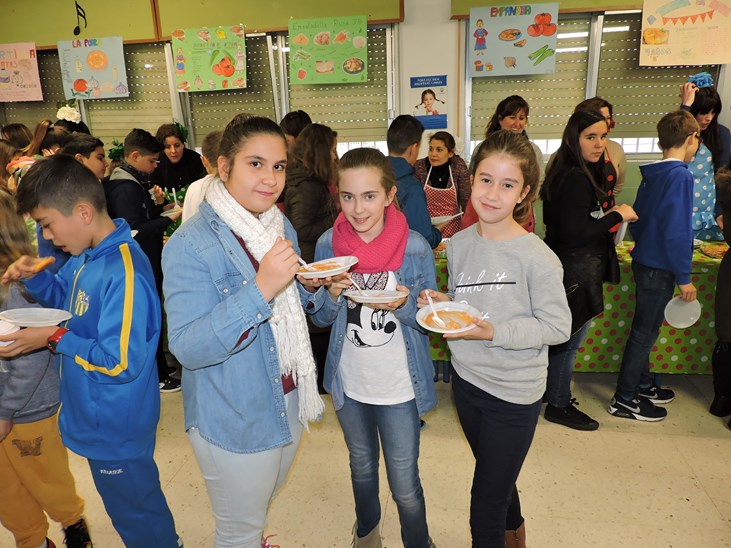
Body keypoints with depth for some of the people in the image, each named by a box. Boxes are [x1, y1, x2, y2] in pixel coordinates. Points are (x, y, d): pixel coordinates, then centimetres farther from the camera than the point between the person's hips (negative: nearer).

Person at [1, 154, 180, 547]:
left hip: (116, 428, -9)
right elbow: (66, 297, 18)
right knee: (130, 504, 28)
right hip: (97, 419, 9)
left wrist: (56, 338, -20)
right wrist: (34, 276, -1)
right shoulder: (86, 256, 0)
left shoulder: (123, 273, -30)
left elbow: (121, 362, -29)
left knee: (137, 515, 14)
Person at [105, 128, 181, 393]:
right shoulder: (125, 188, -20)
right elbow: (136, 230, -26)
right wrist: (169, 218, -21)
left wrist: (157, 205, 2)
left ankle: (157, 364, 34)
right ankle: (157, 377, 14)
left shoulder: (134, 182, 11)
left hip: (147, 261, 10)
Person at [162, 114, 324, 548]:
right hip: (234, 418, -7)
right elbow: (188, 348, -28)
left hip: (289, 401, 7)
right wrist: (261, 288, -38)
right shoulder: (191, 244, -22)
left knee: (264, 499, 31)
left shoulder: (282, 227, 1)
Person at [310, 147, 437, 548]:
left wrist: (403, 305, -28)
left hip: (400, 385, -3)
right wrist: (334, 296, -22)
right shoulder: (328, 244, -9)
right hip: (349, 383, 3)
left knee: (405, 486, 8)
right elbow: (320, 318, -1)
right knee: (361, 468, 26)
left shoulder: (415, 248, -15)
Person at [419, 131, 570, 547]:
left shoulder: (537, 257, -20)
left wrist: (493, 332, -26)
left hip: (513, 392, -6)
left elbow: (558, 326, -16)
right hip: (466, 378, 6)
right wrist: (442, 304, -11)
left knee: (486, 504, 5)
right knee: (496, 477, 30)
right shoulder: (458, 244, -3)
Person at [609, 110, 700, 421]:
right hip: (659, 268, -9)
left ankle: (642, 384, 36)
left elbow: (637, 221, 14)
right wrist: (684, 278, -17)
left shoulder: (653, 174, 7)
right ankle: (624, 400, 13)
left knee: (645, 329, 20)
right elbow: (676, 232, -22)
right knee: (645, 332, 1)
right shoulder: (680, 176, -18)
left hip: (645, 261, 9)